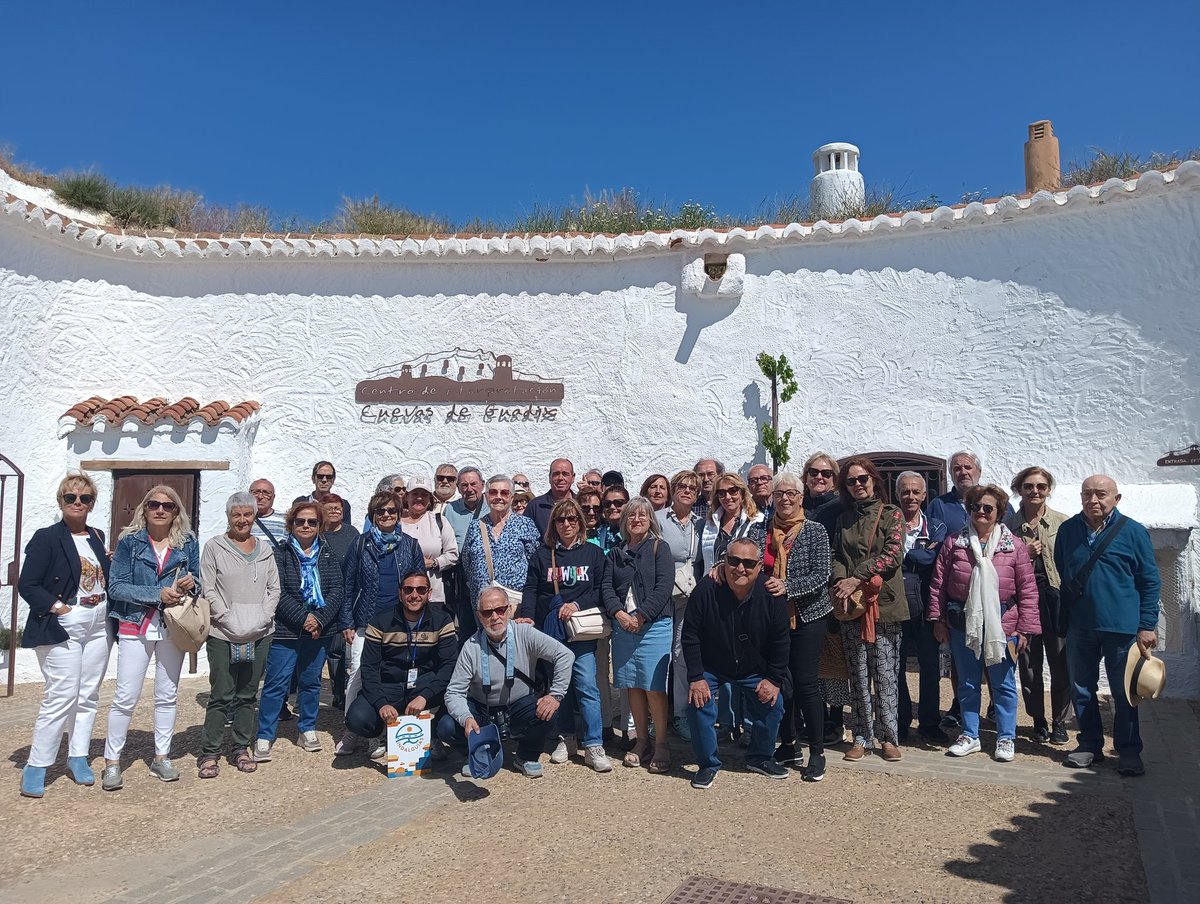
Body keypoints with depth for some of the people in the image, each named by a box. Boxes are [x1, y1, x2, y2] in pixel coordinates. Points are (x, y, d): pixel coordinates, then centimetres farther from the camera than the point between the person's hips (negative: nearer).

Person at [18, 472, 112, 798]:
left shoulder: (97, 537, 12)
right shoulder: (47, 538, -6)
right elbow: (27, 585, -9)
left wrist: (112, 562, 0)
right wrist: (59, 608, -16)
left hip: (98, 628, 6)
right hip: (62, 630, -6)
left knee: (88, 696, 9)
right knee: (61, 696, -8)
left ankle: (78, 758, 21)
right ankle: (36, 767, 4)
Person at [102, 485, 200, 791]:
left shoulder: (188, 542, 4)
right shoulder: (130, 541, -2)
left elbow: (197, 582, 11)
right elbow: (116, 586, -9)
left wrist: (191, 583, -13)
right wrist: (158, 594, -18)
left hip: (173, 628, 3)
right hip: (135, 627, -2)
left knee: (167, 695, 10)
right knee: (126, 697, -3)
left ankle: (162, 757, 22)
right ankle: (112, 761, 11)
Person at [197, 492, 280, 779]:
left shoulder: (265, 548, 11)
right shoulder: (214, 547, 0)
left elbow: (274, 588, 10)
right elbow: (209, 589, -5)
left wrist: (262, 618, -4)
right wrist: (229, 619, -13)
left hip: (259, 634, 4)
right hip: (223, 634, -3)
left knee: (248, 693, 10)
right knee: (221, 695, -3)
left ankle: (241, 749, 20)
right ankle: (210, 753, 8)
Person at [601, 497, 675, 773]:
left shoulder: (659, 548, 2)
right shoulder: (616, 553, 14)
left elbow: (664, 586, -8)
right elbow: (607, 587, 7)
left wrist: (641, 616, -14)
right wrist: (619, 613, -10)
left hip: (654, 626, -4)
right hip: (623, 626, 4)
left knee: (654, 686, -7)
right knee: (632, 685, 7)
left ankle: (661, 744, 4)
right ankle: (642, 740, 19)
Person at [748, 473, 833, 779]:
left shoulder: (815, 532, -4)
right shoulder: (760, 530, 5)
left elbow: (821, 576, -12)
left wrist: (787, 586, -25)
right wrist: (723, 566, -24)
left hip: (808, 616, -3)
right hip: (771, 616, 4)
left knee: (805, 682, -3)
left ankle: (817, 752, 10)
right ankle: (788, 746, 25)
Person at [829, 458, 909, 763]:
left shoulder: (891, 514, 2)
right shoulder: (844, 518, 14)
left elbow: (892, 555, -9)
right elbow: (837, 557, 11)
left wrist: (856, 579, -13)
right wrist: (840, 583, -9)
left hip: (884, 603, -3)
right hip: (851, 605, 3)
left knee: (885, 673, -1)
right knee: (858, 674, 6)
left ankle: (889, 737, 10)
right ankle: (862, 737, 14)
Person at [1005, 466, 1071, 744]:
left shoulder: (1062, 523, 1)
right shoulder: (1008, 524, 4)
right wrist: (1024, 554, -10)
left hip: (1056, 597, -1)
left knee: (1061, 662, 2)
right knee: (1029, 662, 8)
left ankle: (1059, 721, 17)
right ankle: (1038, 719, 23)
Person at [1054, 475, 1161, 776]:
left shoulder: (1133, 532, -4)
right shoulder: (1068, 530, 4)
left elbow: (1151, 581, 0)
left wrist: (1147, 626, -4)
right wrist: (1062, 621, 12)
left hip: (1121, 627, -3)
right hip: (1079, 627, 3)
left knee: (1124, 693, 6)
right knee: (1082, 689, 11)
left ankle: (1129, 751, 20)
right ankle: (1090, 744, 25)